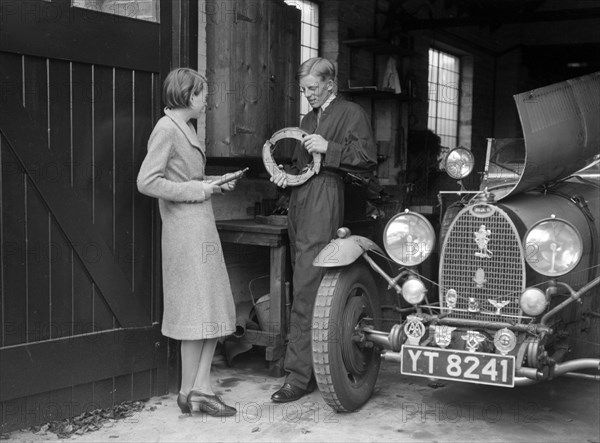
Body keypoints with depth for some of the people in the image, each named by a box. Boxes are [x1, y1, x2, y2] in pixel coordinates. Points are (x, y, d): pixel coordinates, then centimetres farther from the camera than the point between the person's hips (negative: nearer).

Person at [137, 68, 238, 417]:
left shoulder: (186, 129, 16)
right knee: (198, 311, -2)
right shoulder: (167, 129, -11)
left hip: (203, 227, 9)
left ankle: (202, 388, 15)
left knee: (214, 310, 9)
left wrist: (214, 182, 9)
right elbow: (147, 182, -19)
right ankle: (189, 393, 12)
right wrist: (195, 189, -15)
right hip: (186, 228, -9)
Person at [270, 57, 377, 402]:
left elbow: (368, 157, -8)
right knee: (305, 284, 6)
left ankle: (300, 375, -11)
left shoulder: (352, 113, 2)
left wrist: (328, 148, -15)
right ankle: (315, 364, 14)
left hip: (324, 202, -8)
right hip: (299, 200, 8)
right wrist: (286, 174, 11)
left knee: (306, 289, -13)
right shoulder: (309, 119, 26)